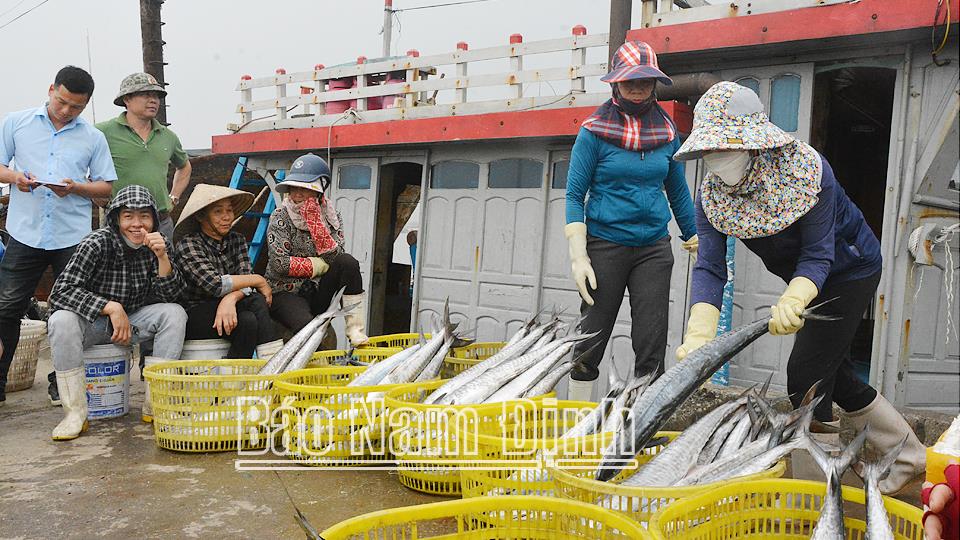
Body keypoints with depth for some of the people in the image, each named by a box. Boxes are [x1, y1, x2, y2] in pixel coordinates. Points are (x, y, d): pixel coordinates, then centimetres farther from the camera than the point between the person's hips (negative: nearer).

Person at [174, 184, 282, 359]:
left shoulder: (236, 239, 6)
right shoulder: (188, 244, -12)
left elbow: (246, 279, -7)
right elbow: (214, 285, -23)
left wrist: (231, 298, -29)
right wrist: (259, 280, -14)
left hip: (226, 307, 5)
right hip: (193, 316, -5)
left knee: (257, 301, -26)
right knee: (248, 321, -30)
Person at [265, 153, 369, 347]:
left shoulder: (332, 217, 5)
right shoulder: (280, 217, -5)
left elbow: (334, 256, -13)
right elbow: (280, 265, -15)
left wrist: (313, 219, -17)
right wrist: (321, 266, -13)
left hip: (318, 294, 4)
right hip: (285, 293, -4)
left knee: (348, 262, -23)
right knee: (309, 328, -34)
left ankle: (355, 330, -21)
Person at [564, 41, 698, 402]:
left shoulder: (667, 133, 8)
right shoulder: (594, 131, -3)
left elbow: (678, 192, 17)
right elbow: (574, 195, -5)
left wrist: (695, 241, 17)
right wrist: (578, 256, -12)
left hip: (654, 248, 3)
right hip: (605, 246, -3)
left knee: (652, 344, 1)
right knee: (592, 339, 3)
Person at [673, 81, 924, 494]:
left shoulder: (806, 168, -33)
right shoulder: (710, 194, -19)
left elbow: (817, 255, -30)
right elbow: (710, 268, -26)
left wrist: (793, 301, -50)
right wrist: (699, 333, -42)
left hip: (850, 268, -6)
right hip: (803, 279, 6)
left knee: (806, 370, -14)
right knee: (831, 372, 13)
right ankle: (907, 458, 32)